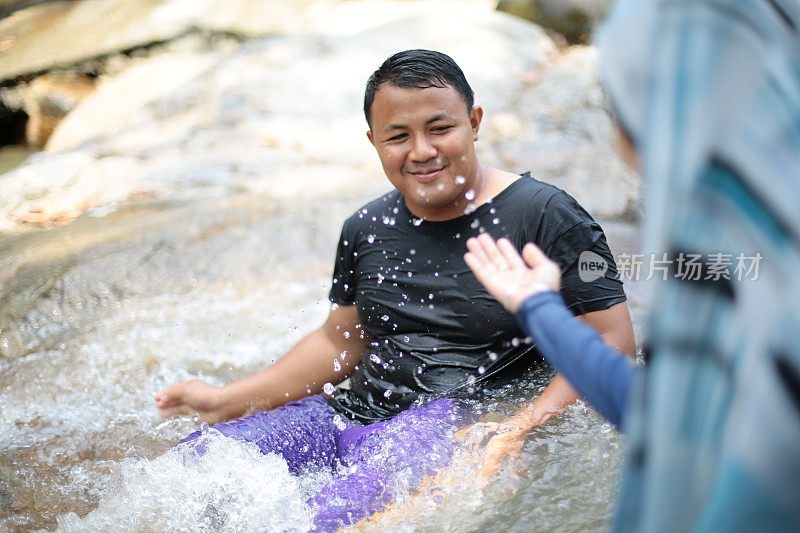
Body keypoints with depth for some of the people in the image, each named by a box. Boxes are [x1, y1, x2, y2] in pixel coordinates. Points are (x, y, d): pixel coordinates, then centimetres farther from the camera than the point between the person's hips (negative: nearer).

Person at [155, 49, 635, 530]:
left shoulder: (544, 216, -5)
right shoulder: (367, 229, 12)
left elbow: (611, 341, -7)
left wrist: (524, 430, -21)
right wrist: (229, 401, 14)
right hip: (350, 414, 6)